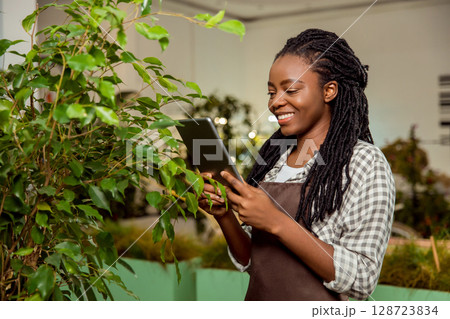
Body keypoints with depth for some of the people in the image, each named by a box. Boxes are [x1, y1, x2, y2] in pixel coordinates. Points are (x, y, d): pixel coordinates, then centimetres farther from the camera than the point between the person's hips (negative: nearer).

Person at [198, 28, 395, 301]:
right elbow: (250, 262, 6)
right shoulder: (273, 158, 3)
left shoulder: (363, 161, -13)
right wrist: (224, 216, -12)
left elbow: (362, 280, -20)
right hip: (258, 299, 5)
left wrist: (276, 222, -26)